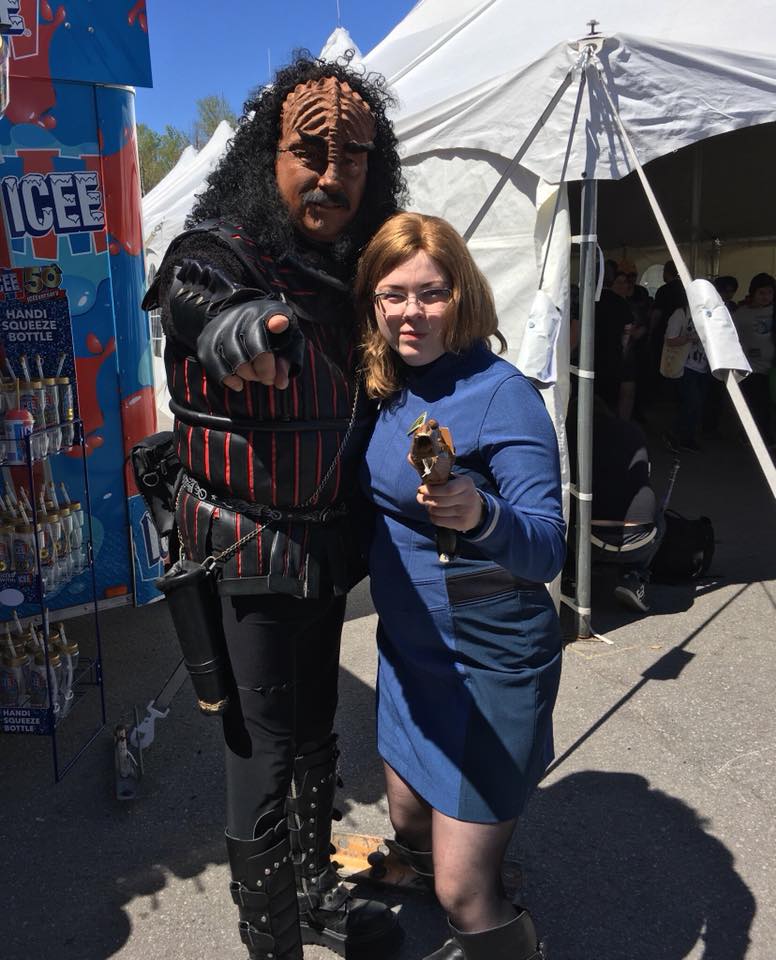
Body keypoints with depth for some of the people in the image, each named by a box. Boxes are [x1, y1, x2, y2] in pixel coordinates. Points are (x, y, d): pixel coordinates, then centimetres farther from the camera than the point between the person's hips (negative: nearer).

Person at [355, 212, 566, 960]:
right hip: (409, 645, 7)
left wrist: (481, 517, -44)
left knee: (462, 890, 0)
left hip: (489, 660, -7)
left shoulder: (501, 394, -19)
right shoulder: (387, 389, 1)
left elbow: (548, 547, -27)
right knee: (407, 822, 24)